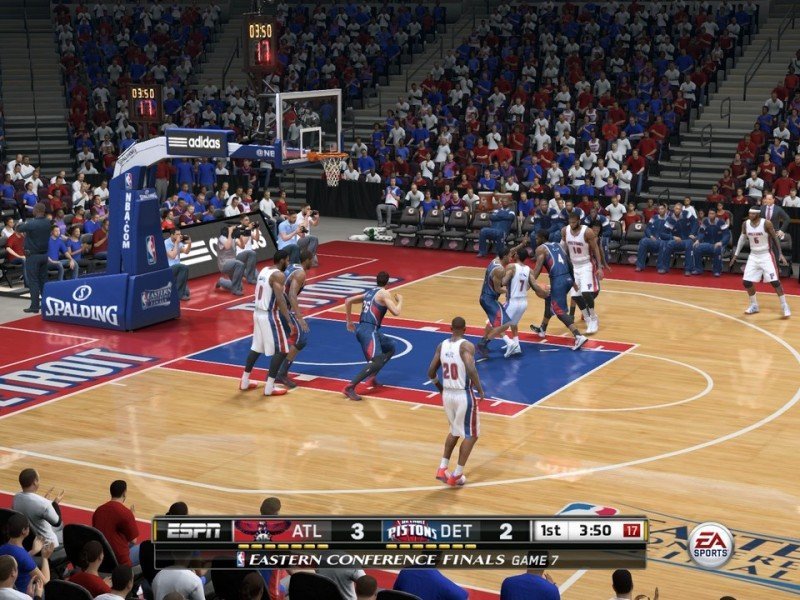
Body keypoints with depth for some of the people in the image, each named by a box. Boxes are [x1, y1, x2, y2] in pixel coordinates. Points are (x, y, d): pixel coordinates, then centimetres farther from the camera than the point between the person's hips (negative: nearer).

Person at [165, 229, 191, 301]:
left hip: (177, 269, 7)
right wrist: (176, 243, -20)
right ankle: (179, 294, -26)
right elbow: (172, 256, -21)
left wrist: (189, 243, -14)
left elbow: (186, 252, 1)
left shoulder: (179, 243, 10)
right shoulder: (166, 243, -11)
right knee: (184, 268, -35)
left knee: (186, 292, -5)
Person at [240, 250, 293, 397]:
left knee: (256, 348, 20)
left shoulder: (264, 270, 10)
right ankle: (269, 388, -1)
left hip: (258, 313, 9)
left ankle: (244, 382, 26)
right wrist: (289, 320, -24)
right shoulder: (278, 275, -16)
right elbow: (280, 299, -24)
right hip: (270, 316, -9)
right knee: (281, 351, 0)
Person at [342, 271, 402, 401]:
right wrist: (400, 300, 8)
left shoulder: (369, 293, 21)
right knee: (376, 362, -19)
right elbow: (396, 312, -12)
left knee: (390, 348, 26)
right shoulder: (385, 293, -3)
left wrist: (349, 321, 28)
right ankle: (350, 387, -30)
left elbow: (348, 301, 24)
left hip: (362, 329, 9)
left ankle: (372, 378, 19)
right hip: (369, 330, -9)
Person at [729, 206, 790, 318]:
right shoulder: (745, 224, -4)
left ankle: (785, 307, -1)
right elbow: (742, 238, 11)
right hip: (753, 256, 5)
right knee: (746, 282, 0)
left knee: (775, 281, -11)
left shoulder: (766, 223, -16)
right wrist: (736, 254, 12)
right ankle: (754, 305, 19)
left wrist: (781, 254, -10)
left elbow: (775, 238, -6)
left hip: (766, 255, -4)